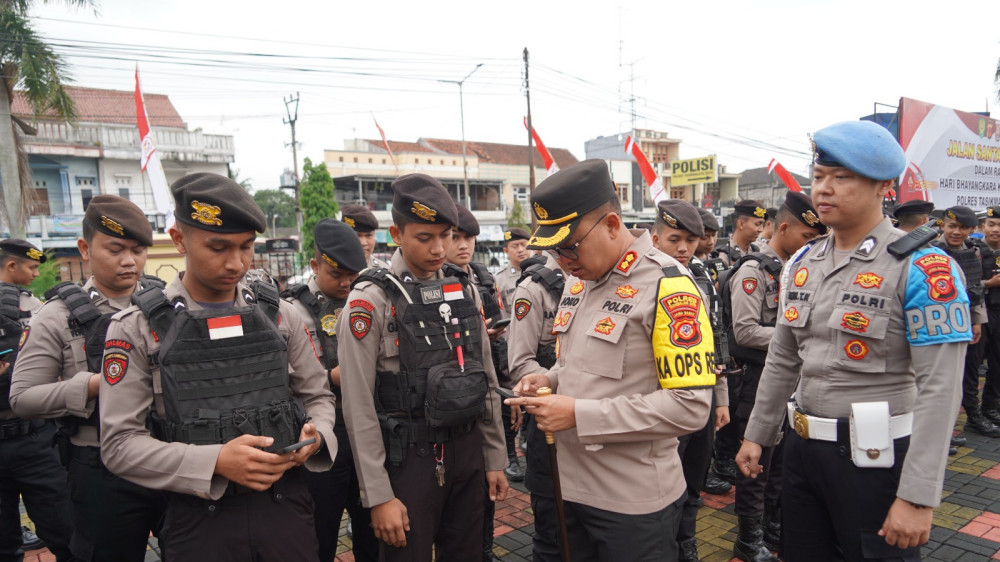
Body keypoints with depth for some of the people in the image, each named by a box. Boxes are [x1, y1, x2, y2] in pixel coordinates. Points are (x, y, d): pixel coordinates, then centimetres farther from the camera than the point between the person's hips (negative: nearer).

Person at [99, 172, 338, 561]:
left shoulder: (280, 315, 3)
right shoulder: (138, 329, -5)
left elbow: (317, 396, 11)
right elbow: (120, 443, -7)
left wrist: (315, 435, -11)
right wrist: (215, 461, -20)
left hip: (286, 505, 3)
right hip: (200, 518, -2)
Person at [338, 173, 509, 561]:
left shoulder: (464, 290, 5)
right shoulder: (371, 300, -11)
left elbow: (486, 380, 10)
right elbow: (359, 408, -12)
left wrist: (495, 458, 11)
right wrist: (379, 496, -12)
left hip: (467, 452, 5)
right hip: (409, 459, -5)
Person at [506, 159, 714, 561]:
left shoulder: (667, 285, -17)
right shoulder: (579, 282, 7)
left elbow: (690, 405, -22)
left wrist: (579, 415, -23)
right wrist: (550, 379, -2)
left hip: (635, 503, -7)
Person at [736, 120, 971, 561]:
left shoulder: (922, 268, -14)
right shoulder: (802, 264, 6)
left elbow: (939, 390, -18)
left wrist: (917, 497, -20)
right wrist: (756, 435, 14)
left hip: (876, 456, -6)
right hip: (802, 447, 6)